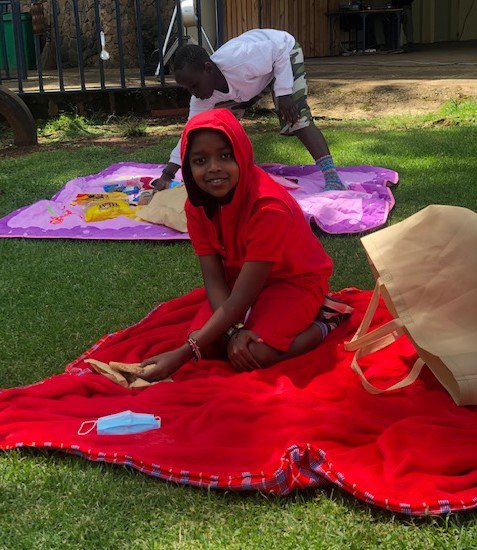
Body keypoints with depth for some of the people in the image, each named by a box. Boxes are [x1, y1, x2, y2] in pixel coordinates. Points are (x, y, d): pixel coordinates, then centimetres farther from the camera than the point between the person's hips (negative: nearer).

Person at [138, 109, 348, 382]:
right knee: (205, 346, -18)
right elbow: (214, 280, -13)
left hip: (295, 281, -5)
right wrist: (234, 331, -33)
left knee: (254, 356, -28)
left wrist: (182, 355, -36)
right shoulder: (198, 204, -14)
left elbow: (239, 300, -33)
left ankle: (323, 325, -4)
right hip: (242, 280, 6)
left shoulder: (269, 207, -33)